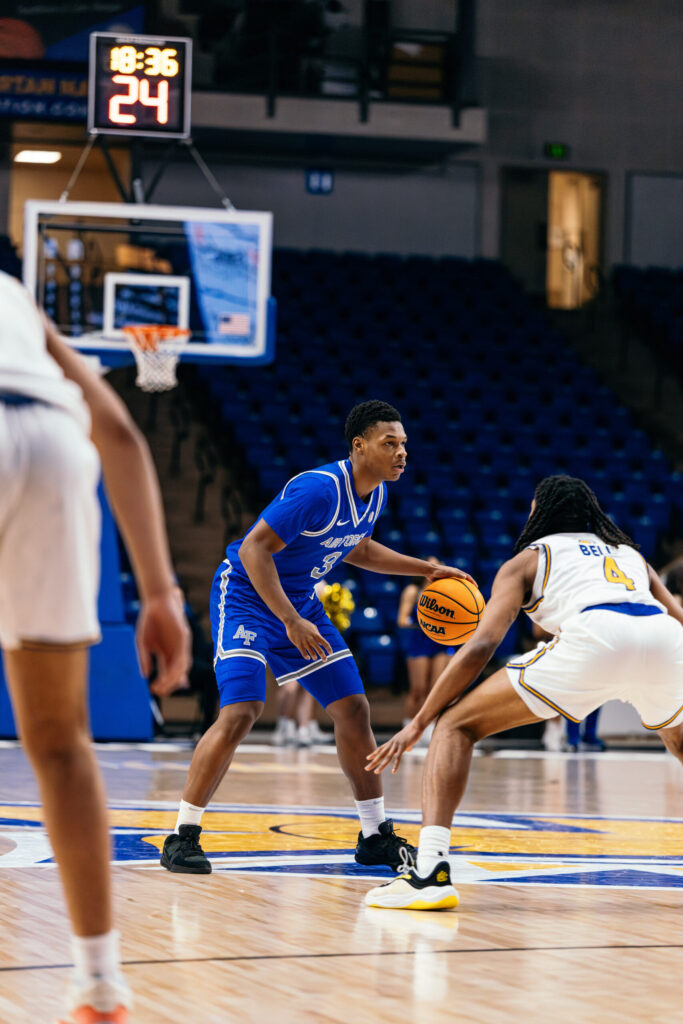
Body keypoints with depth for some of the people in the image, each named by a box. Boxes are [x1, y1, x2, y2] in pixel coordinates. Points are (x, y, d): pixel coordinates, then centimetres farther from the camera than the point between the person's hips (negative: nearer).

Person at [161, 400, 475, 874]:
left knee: (353, 709, 4)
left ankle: (375, 836, 15)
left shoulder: (376, 493, 0)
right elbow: (253, 549, -29)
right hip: (246, 594, -8)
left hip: (300, 600, 8)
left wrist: (426, 569, 14)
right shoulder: (319, 489, -28)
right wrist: (291, 622, -34)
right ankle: (183, 836, -13)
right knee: (241, 712, -22)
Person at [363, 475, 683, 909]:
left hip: (594, 637, -4)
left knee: (455, 725, 7)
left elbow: (481, 645, 13)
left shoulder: (528, 558, 26)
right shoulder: (629, 552, 38)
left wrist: (417, 724, 16)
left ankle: (431, 872, -11)